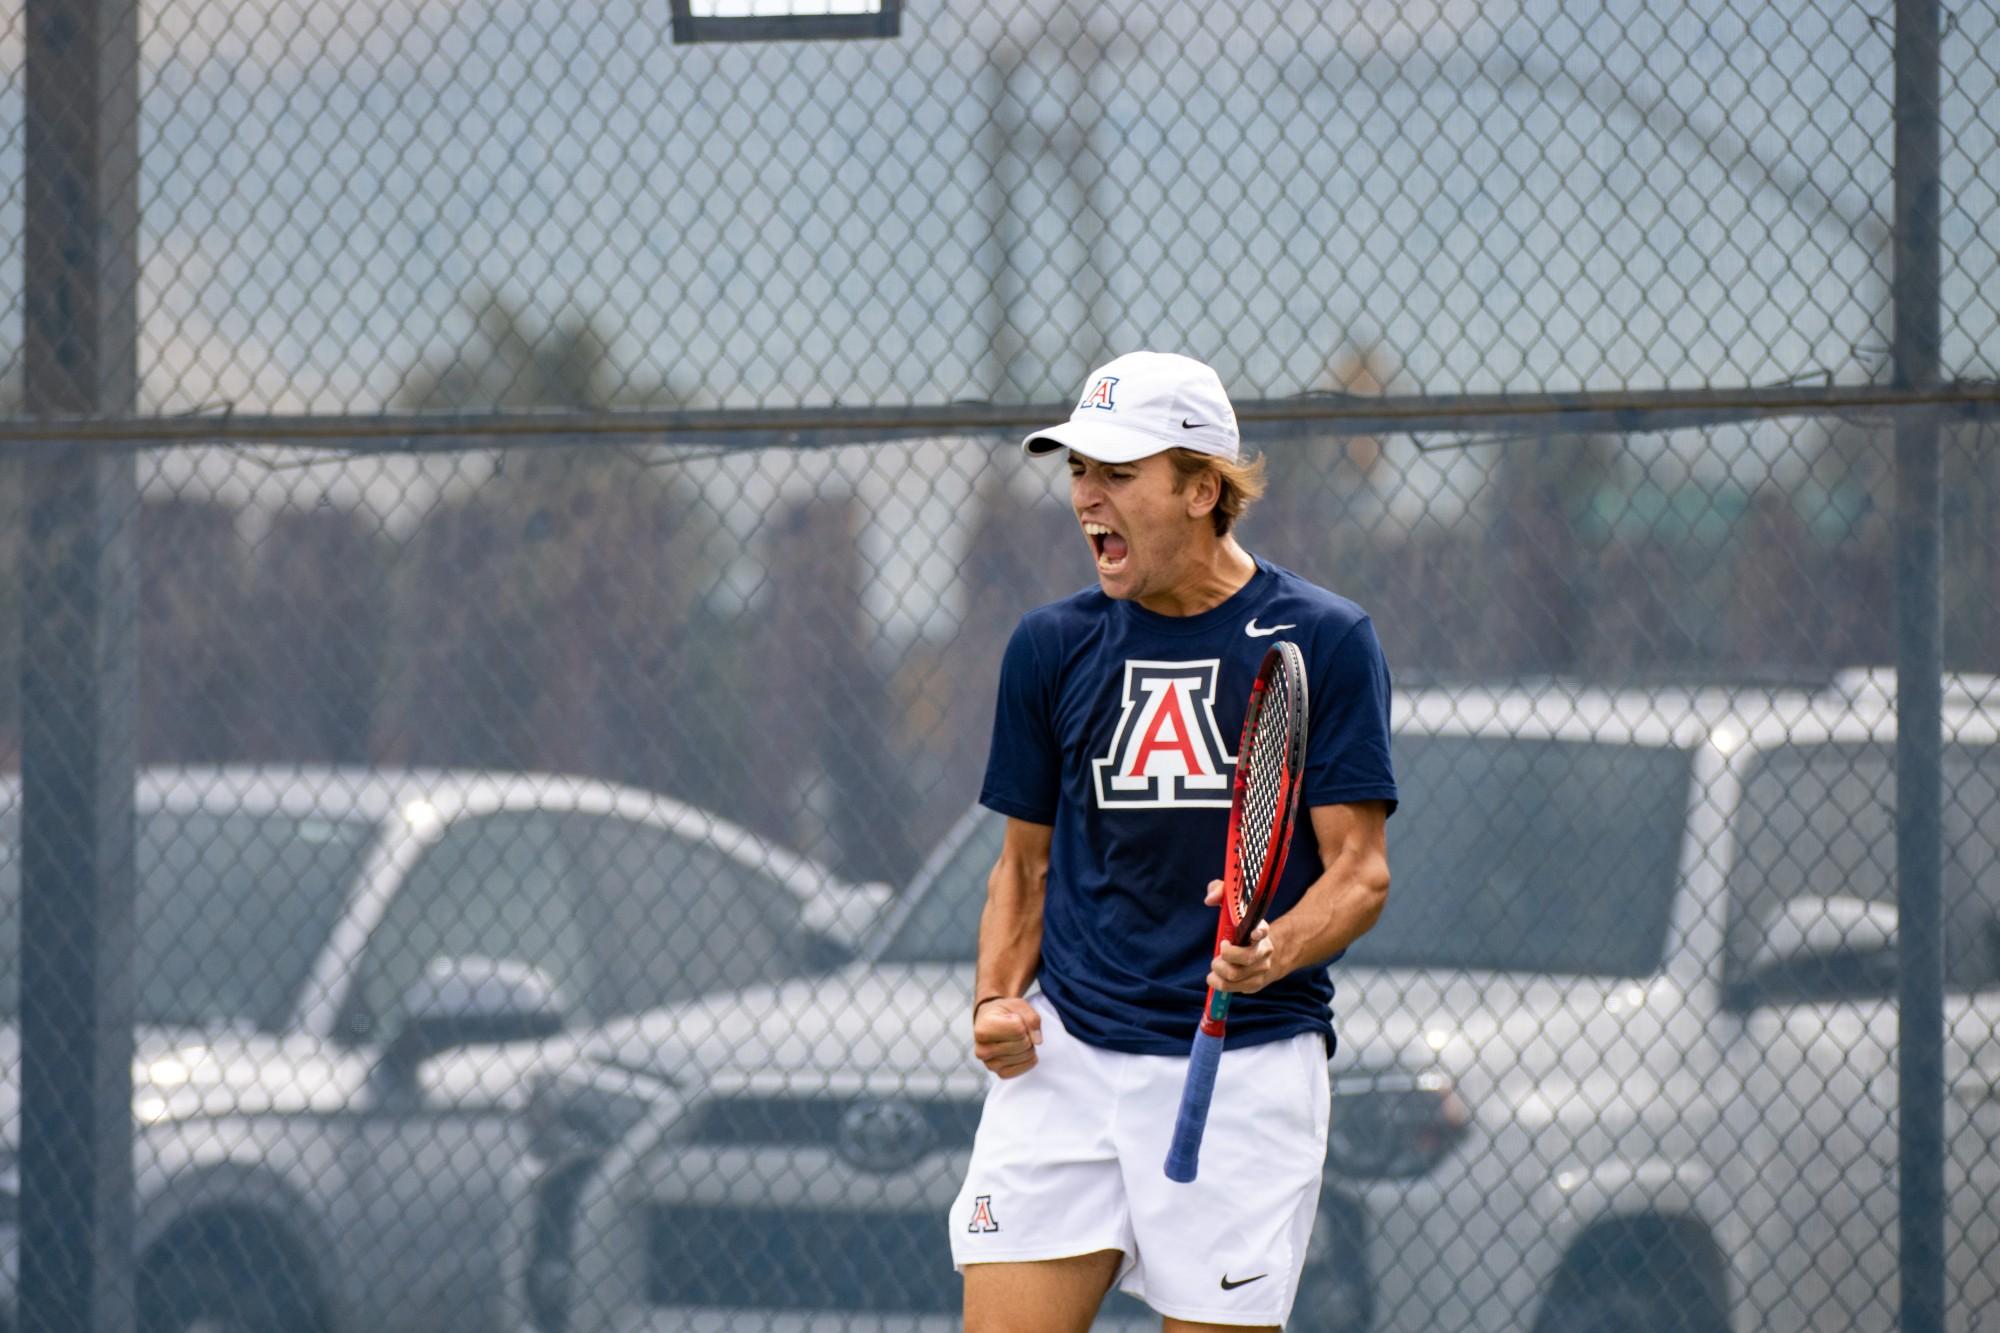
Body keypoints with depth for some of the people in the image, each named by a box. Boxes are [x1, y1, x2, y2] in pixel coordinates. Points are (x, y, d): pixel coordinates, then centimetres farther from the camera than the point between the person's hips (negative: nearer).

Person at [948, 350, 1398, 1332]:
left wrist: (1272, 952, -23)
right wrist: (997, 1002, -1)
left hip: (1247, 1064, -3)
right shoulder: (1050, 648, 9)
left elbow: (1360, 872, -3)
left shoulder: (1322, 642, -2)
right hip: (1063, 1060, 3)